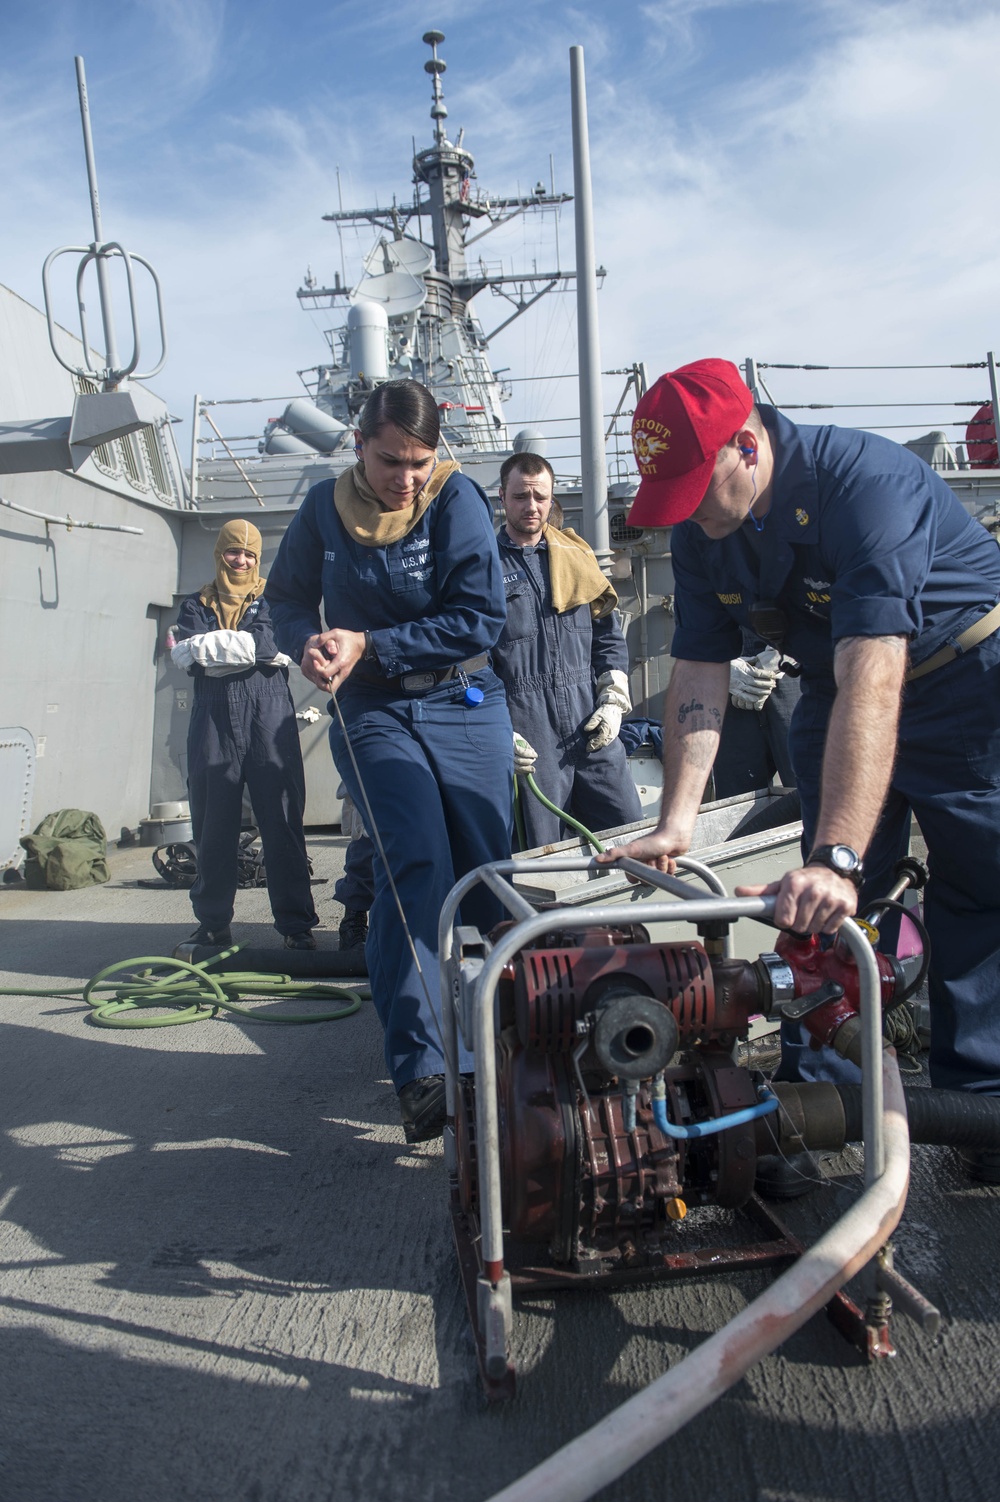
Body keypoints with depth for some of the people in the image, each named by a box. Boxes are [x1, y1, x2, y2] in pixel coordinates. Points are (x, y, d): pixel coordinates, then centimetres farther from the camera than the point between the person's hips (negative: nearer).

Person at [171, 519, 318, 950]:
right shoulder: (198, 604, 20)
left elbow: (274, 645, -4)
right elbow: (186, 652, 1)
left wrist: (212, 645, -4)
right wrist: (245, 645, -7)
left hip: (268, 717, -2)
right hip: (213, 719, 2)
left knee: (283, 822, -6)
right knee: (212, 825, 2)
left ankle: (296, 924, -2)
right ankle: (212, 923, 12)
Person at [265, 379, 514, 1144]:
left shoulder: (457, 498, -7)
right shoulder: (326, 506, 2)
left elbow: (480, 617, -14)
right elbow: (289, 597, 13)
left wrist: (370, 645, -18)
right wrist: (307, 642, -10)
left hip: (465, 707, 0)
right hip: (373, 713, 0)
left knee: (488, 873, 2)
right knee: (415, 863, -17)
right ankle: (421, 1067, -12)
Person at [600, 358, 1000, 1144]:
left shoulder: (863, 482, -33)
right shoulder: (700, 530, -11)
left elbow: (871, 680, -42)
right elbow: (699, 674, -10)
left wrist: (836, 858, -48)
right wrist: (676, 823, -18)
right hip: (836, 691, 6)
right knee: (832, 911, 2)